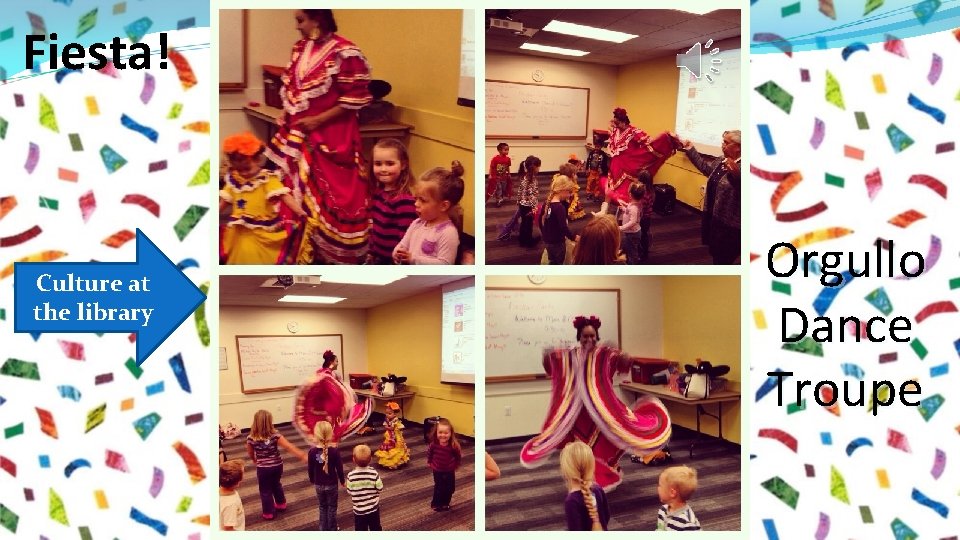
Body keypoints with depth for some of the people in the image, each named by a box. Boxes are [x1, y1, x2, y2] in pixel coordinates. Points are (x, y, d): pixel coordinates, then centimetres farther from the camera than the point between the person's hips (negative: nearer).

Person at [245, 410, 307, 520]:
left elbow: (250, 453, 2)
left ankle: (269, 513, 27)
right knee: (276, 484, 29)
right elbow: (289, 447, -23)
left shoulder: (251, 438, -16)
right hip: (277, 465, 2)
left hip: (263, 468, -2)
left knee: (265, 490, 16)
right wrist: (303, 455, -22)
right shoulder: (275, 435, -19)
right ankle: (281, 503, 46)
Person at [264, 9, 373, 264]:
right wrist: (285, 116, 5)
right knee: (295, 191, 13)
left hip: (330, 137, -7)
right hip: (298, 135, 8)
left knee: (330, 197, -2)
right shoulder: (299, 48, 10)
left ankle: (334, 254, 11)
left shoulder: (345, 53, -13)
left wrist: (318, 120, -15)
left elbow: (355, 99, -15)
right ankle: (298, 252, 27)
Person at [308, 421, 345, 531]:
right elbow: (339, 468, -11)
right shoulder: (334, 451, -20)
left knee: (322, 507, 20)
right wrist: (342, 481, 6)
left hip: (318, 485, 2)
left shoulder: (312, 452, -16)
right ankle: (332, 529, 23)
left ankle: (324, 528, 29)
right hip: (332, 484, -2)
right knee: (332, 508, 14)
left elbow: (310, 469, -5)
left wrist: (312, 481, 15)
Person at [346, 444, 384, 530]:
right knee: (376, 528, 21)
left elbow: (349, 491, -8)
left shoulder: (351, 476, -20)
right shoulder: (374, 473, -19)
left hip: (359, 510, -1)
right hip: (373, 508, 1)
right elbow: (380, 488, -9)